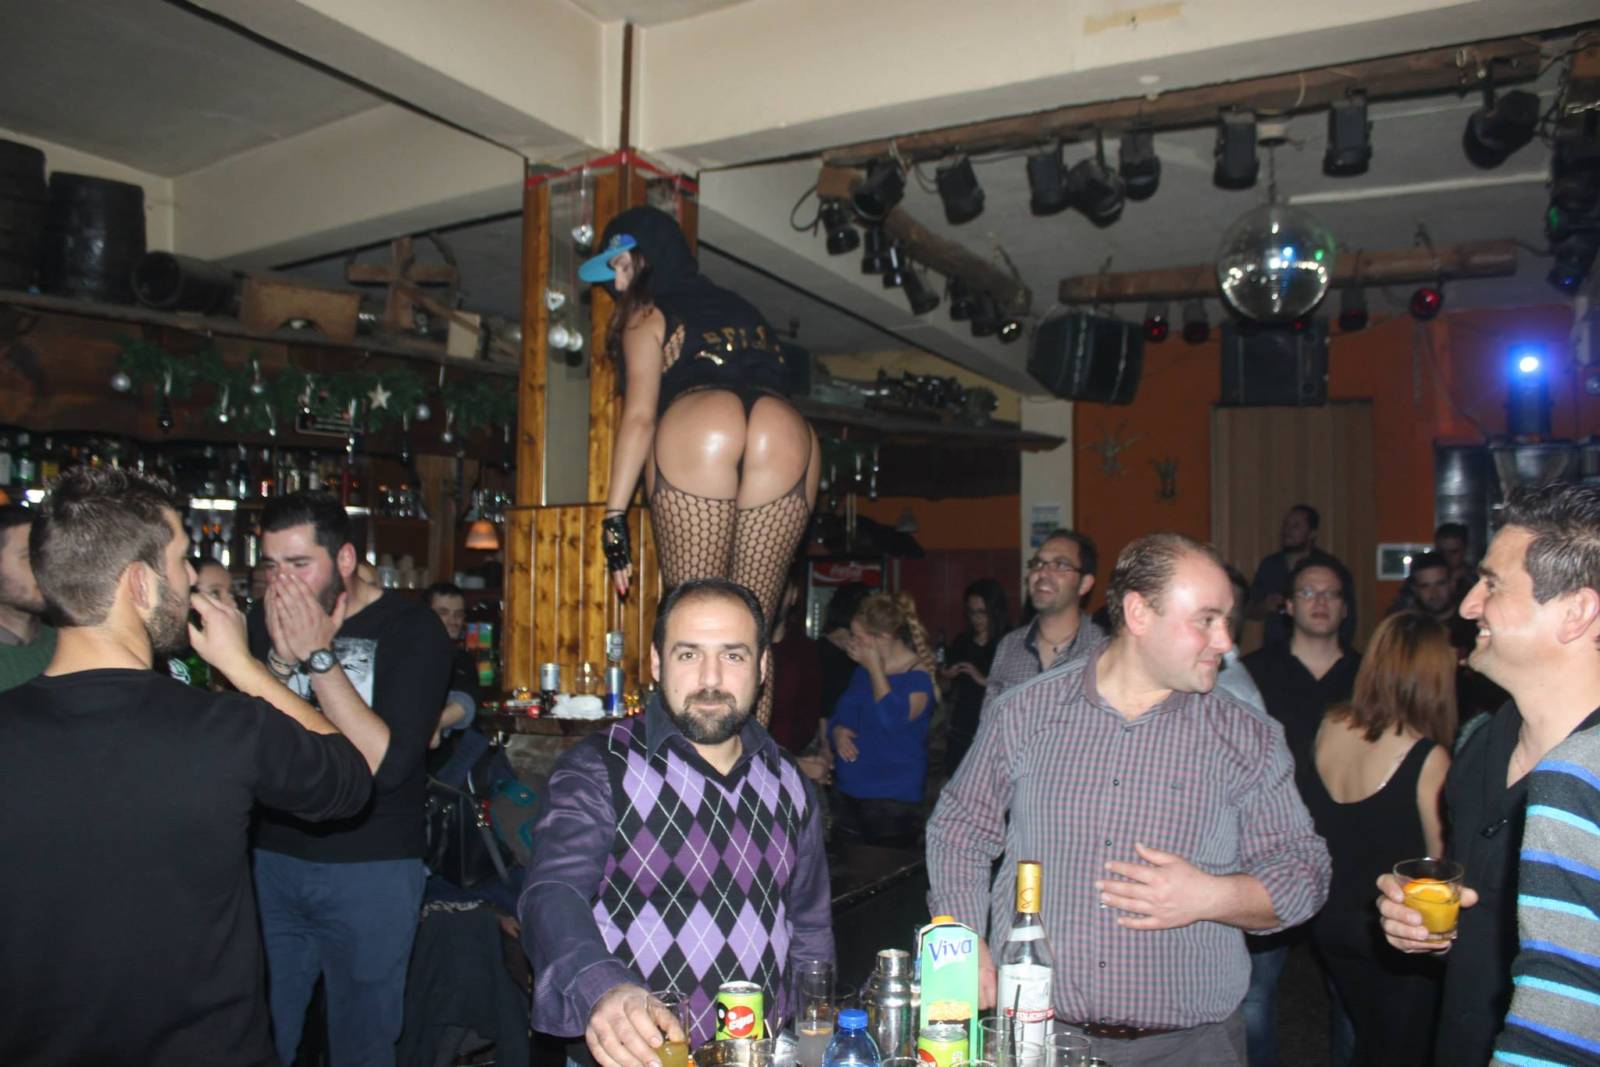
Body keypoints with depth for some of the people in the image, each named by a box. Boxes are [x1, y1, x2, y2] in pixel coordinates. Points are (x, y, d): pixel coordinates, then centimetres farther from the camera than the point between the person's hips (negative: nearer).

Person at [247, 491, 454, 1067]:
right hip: (271, 860, 3)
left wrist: (319, 657, -21)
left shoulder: (412, 630, -9)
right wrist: (283, 657, -18)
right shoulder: (264, 620, 3)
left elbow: (388, 762, -20)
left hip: (372, 868, -3)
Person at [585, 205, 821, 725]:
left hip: (700, 427, -4)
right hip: (789, 434, 4)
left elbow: (640, 416, 8)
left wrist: (614, 514, 5)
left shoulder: (647, 316, 21)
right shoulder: (746, 313, 38)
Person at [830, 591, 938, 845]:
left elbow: (893, 718, -25)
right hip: (847, 793, 7)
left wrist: (875, 669, -16)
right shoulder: (863, 671, 13)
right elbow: (841, 715, 23)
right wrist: (837, 730, -1)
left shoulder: (919, 676, -9)